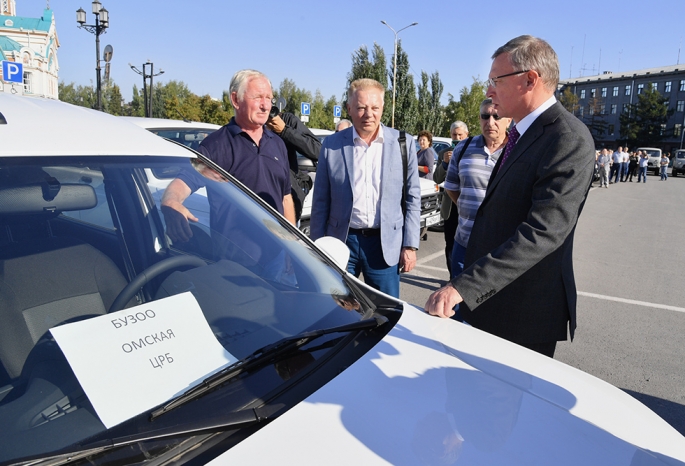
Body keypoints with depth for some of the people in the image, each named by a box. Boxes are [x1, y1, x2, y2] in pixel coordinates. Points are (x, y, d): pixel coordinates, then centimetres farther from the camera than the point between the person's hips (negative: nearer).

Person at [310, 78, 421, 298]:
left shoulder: (403, 143, 1)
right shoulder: (332, 145, 1)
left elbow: (412, 199, 4)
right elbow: (320, 202, 5)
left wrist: (410, 245, 0)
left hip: (385, 244, 0)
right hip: (341, 242, 0)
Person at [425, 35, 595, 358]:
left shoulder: (569, 139, -19)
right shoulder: (523, 134, 12)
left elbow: (544, 232, -30)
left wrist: (464, 286, -35)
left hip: (526, 313, -9)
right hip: (490, 299, 9)